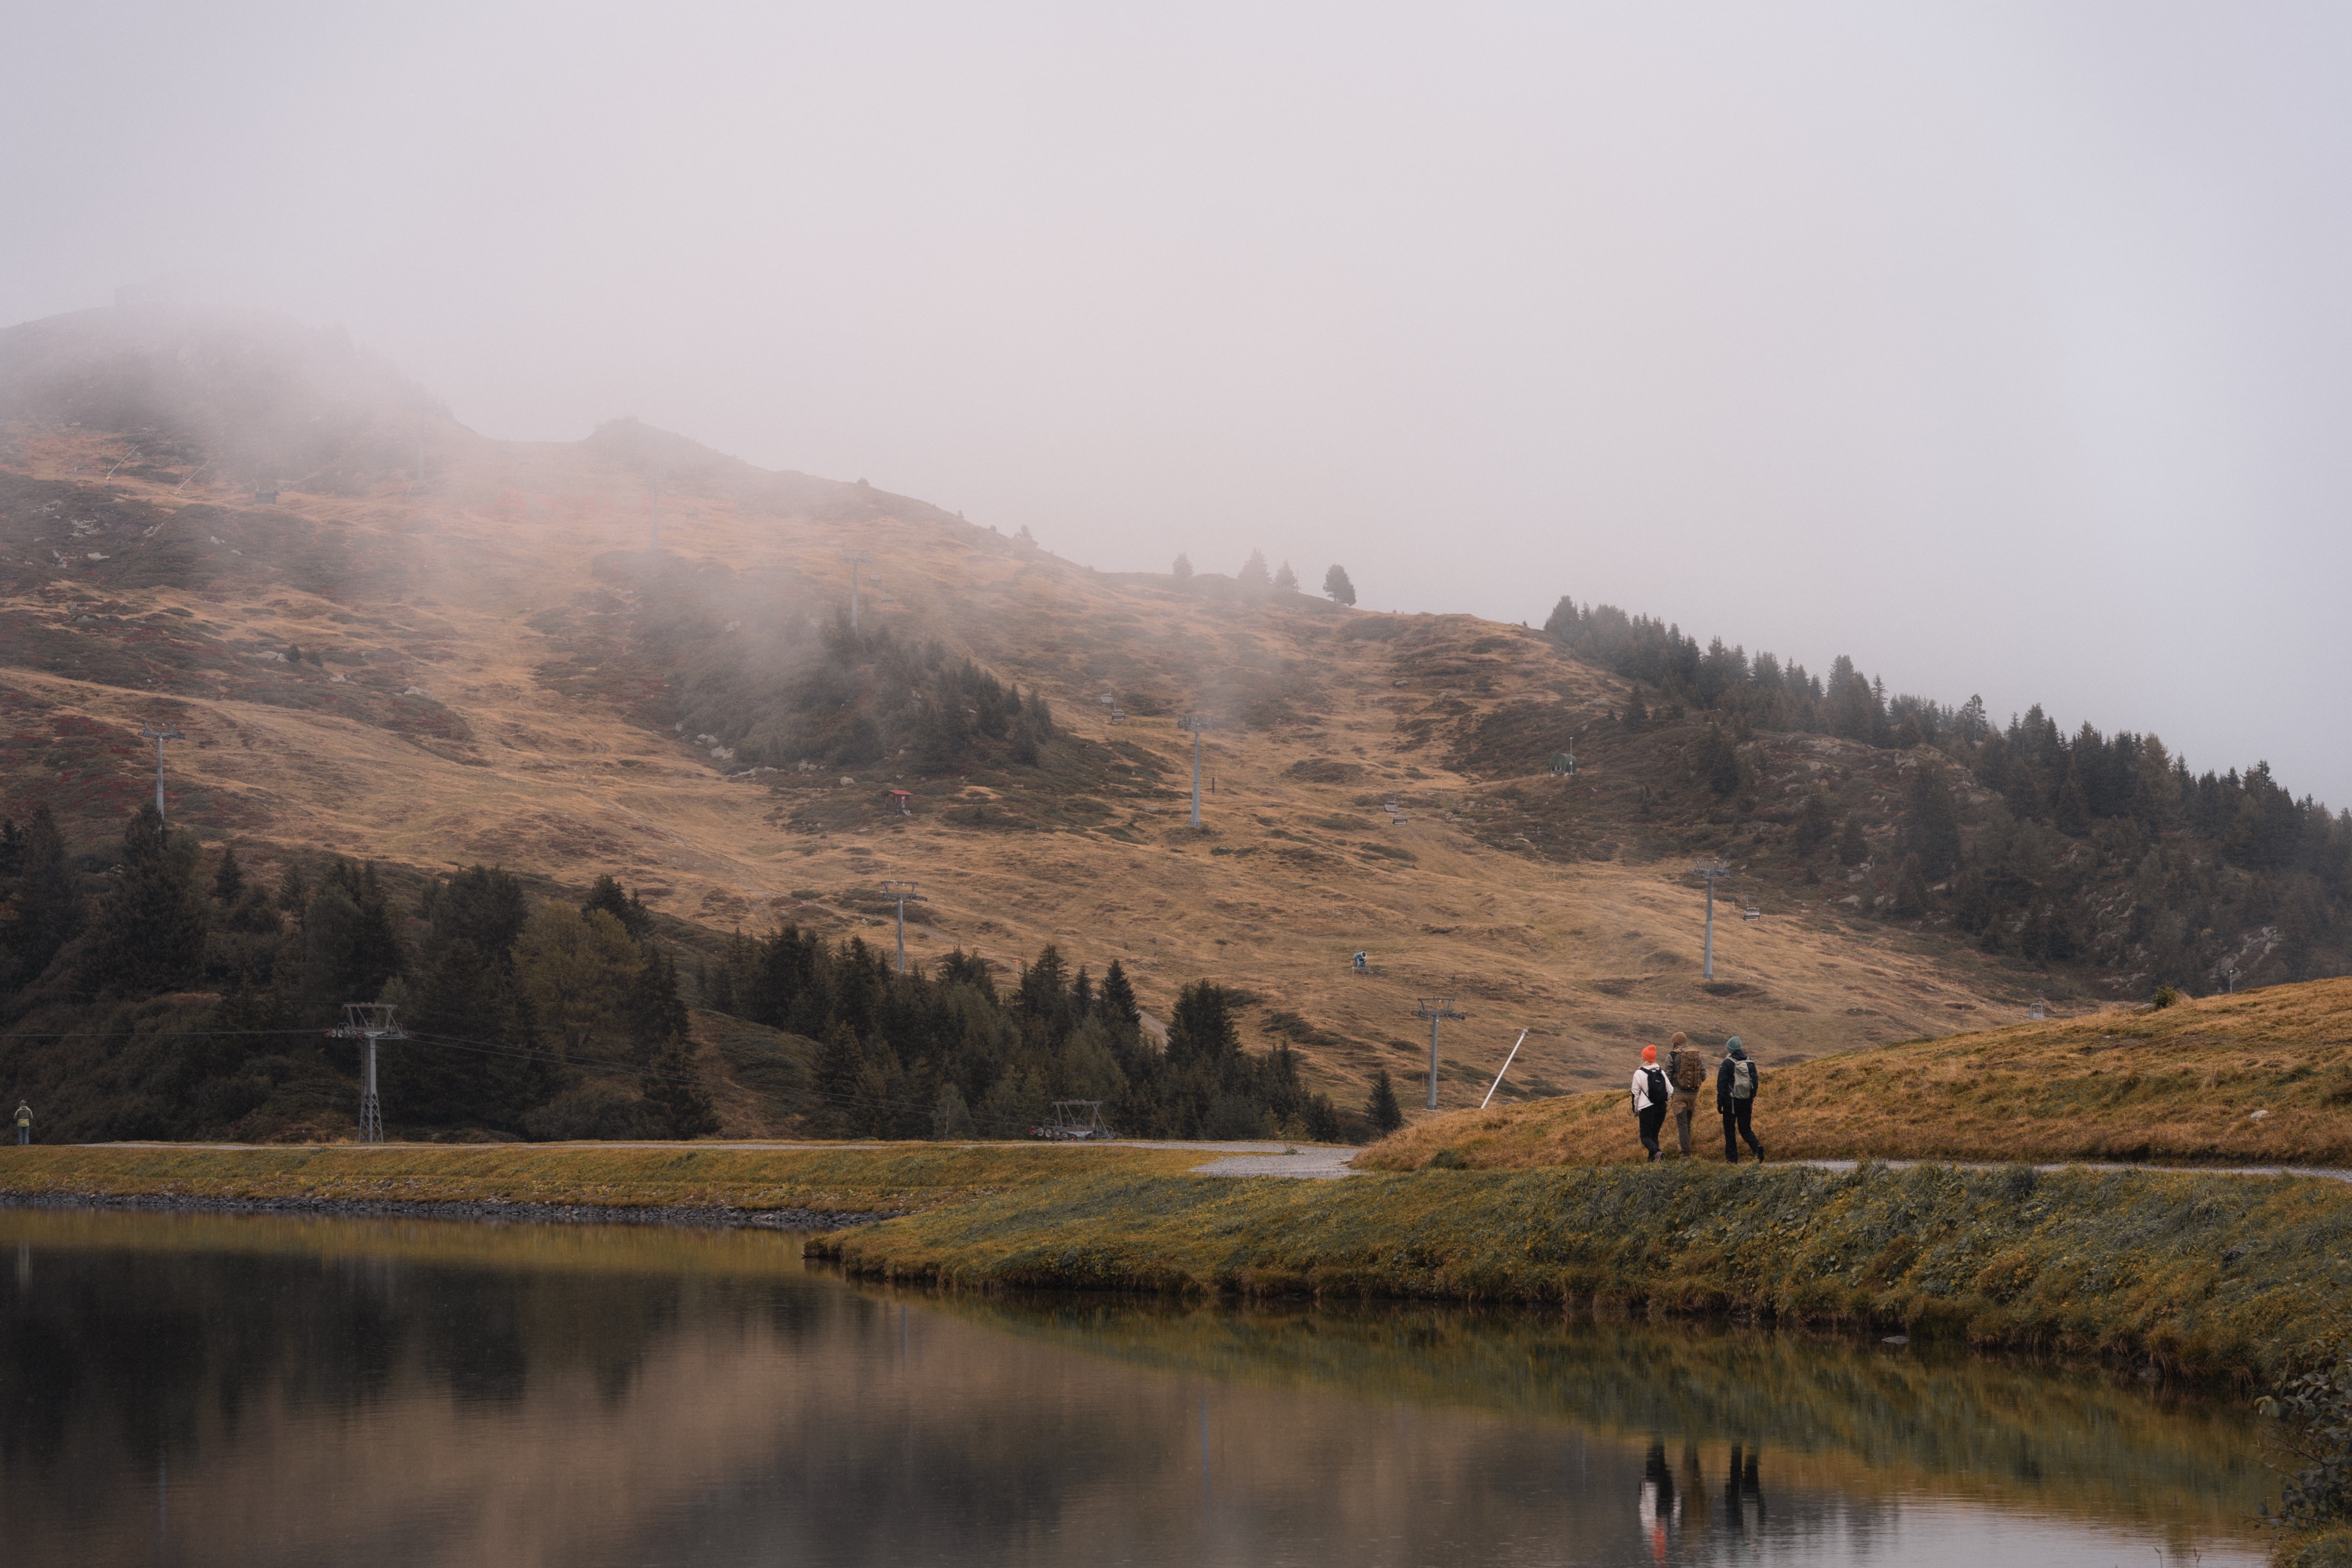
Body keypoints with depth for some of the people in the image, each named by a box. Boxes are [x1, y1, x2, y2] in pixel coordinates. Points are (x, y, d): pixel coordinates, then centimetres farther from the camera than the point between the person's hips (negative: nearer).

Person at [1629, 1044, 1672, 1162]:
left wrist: (1635, 1110, 8)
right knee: (1654, 1134, 17)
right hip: (1661, 1108, 5)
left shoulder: (1639, 1073, -7)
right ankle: (1653, 1158, 9)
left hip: (1646, 1108, -5)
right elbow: (1670, 1090, 4)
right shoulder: (1661, 1073, 5)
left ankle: (1656, 1151, -29)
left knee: (1646, 1136, -2)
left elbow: (1635, 1093, -4)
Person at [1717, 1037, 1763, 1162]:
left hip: (1731, 1101, -5)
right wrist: (1752, 1098, 20)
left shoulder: (1728, 1063, -8)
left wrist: (1720, 1101, -4)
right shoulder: (1750, 1063, 8)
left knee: (1729, 1130, 5)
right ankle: (1757, 1146, -15)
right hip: (1746, 1102, 5)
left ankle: (1732, 1159, 4)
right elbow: (1755, 1082, 13)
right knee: (1745, 1128, 12)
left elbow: (1721, 1083, -9)